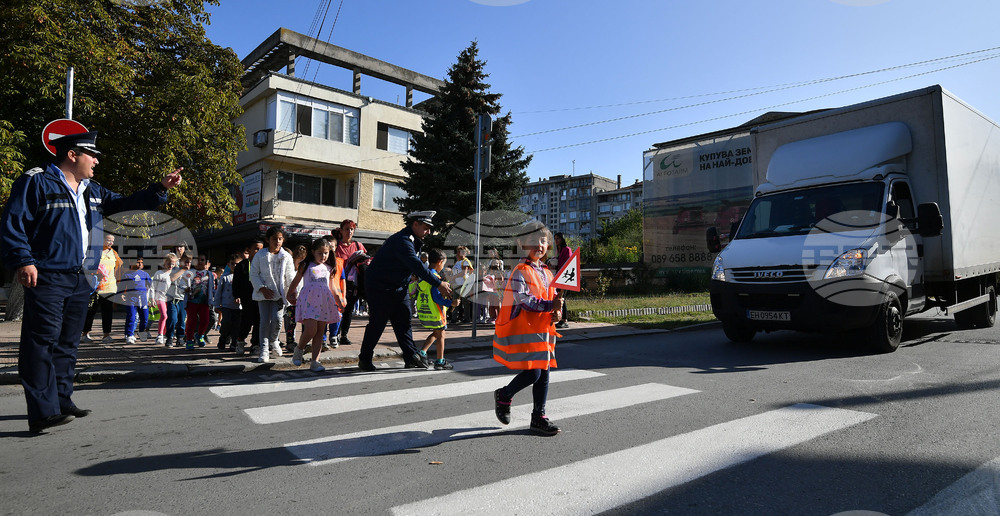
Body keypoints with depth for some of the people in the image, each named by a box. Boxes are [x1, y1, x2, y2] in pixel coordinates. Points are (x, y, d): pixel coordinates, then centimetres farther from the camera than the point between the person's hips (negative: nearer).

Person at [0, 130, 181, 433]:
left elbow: (125, 204, 23)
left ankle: (62, 403, 22)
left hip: (81, 280, 8)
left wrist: (161, 188, 11)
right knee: (43, 343, -8)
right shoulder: (36, 182, -4)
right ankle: (43, 413, -7)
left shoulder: (93, 192, 18)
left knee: (67, 343, 13)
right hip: (46, 278, -8)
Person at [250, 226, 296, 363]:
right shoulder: (260, 255, 1)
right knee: (265, 321, -2)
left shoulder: (286, 256, 3)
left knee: (277, 318, -13)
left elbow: (290, 277, 4)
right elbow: (253, 274, 2)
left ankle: (273, 340, 16)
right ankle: (264, 349, 10)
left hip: (279, 293, 0)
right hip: (263, 294, 0)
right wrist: (262, 289, -11)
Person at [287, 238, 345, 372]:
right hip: (309, 299, -4)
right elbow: (295, 282, 15)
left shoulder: (329, 268, 15)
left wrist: (339, 301, 21)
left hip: (324, 301, 4)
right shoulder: (306, 265, 5)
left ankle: (315, 361, 5)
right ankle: (299, 349, 12)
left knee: (320, 332, 2)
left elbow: (332, 287, 23)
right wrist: (289, 295, 21)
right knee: (311, 329, -17)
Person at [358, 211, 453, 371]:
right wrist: (438, 284, -28)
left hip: (397, 287, 10)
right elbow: (417, 266, -30)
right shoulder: (402, 240, -24)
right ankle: (364, 359, 13)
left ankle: (411, 356, 9)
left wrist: (434, 277, -1)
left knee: (404, 320, 6)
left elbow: (417, 265, 13)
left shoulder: (411, 240, 8)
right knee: (377, 323, -2)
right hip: (379, 286, -10)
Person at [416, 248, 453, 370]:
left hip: (423, 311, 8)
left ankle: (422, 352, 14)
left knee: (435, 333, 23)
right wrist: (450, 303, -25)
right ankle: (440, 361, 11)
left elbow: (417, 293, 16)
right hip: (434, 312, -8)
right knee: (440, 335, 5)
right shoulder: (435, 277, -18)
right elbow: (437, 297, -24)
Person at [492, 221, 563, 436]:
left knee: (544, 374, 9)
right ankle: (503, 395, 17)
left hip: (542, 331, 8)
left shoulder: (547, 272, 15)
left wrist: (555, 314, 2)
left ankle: (539, 418, 20)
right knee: (532, 373, -11)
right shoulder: (520, 271, -10)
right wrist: (549, 305, -26)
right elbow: (522, 300, -21)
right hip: (523, 330, -8)